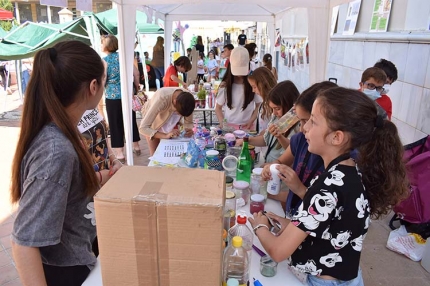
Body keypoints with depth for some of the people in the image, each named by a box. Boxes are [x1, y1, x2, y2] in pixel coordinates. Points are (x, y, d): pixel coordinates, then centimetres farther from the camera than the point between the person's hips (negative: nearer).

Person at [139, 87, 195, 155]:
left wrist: (189, 130, -35)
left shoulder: (188, 99, -31)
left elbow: (188, 122, -13)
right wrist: (166, 135, -53)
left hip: (171, 121, 3)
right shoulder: (161, 99, -43)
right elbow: (143, 128, -43)